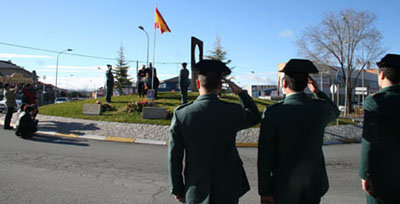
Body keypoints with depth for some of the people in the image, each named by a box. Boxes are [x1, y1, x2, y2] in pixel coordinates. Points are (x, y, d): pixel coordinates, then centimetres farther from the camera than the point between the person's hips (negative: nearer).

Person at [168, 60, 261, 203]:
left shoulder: (180, 114, -14)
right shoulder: (233, 112, -15)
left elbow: (174, 157, -8)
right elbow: (255, 117, 10)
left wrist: (177, 189, 4)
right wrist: (240, 92, 7)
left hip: (196, 191, 0)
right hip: (228, 191, 0)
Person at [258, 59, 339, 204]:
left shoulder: (272, 113, -17)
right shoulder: (321, 108, -7)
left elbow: (265, 156, -16)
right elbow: (334, 112, 20)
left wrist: (264, 191, -7)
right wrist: (317, 92, 14)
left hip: (284, 186, -3)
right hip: (313, 184, 4)